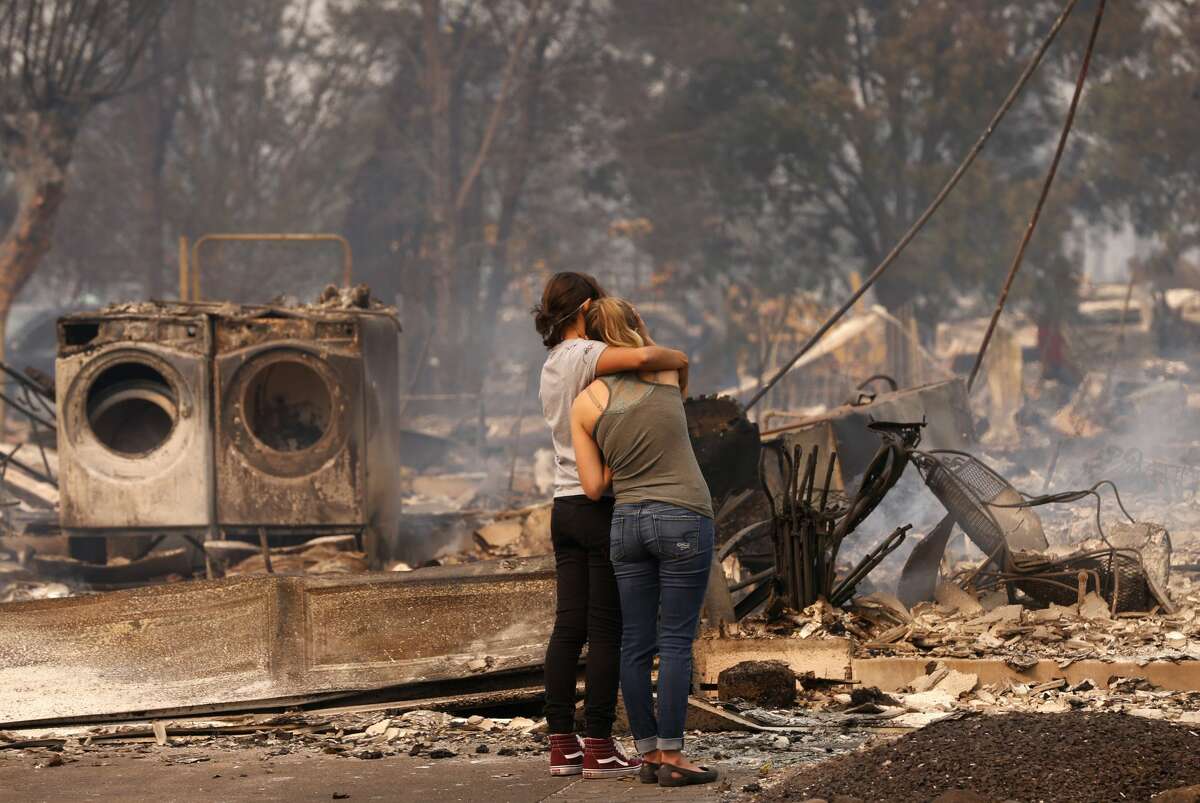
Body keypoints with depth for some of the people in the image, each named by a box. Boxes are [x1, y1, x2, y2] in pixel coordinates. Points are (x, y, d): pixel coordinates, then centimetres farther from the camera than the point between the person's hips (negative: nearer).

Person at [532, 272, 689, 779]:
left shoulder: (551, 367, 16)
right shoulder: (584, 356, -13)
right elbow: (642, 357, -32)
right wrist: (679, 359, -11)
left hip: (565, 506, 8)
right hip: (604, 507, -8)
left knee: (569, 628, 7)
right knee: (606, 629, -3)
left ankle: (562, 744, 7)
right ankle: (598, 747, -2)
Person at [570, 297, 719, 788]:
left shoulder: (584, 405, 2)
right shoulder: (670, 368, 2)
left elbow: (595, 487, 2)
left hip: (628, 523, 2)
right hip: (684, 519, -2)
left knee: (637, 646, 8)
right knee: (676, 642, -3)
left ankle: (648, 755, 9)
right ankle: (672, 758, -6)